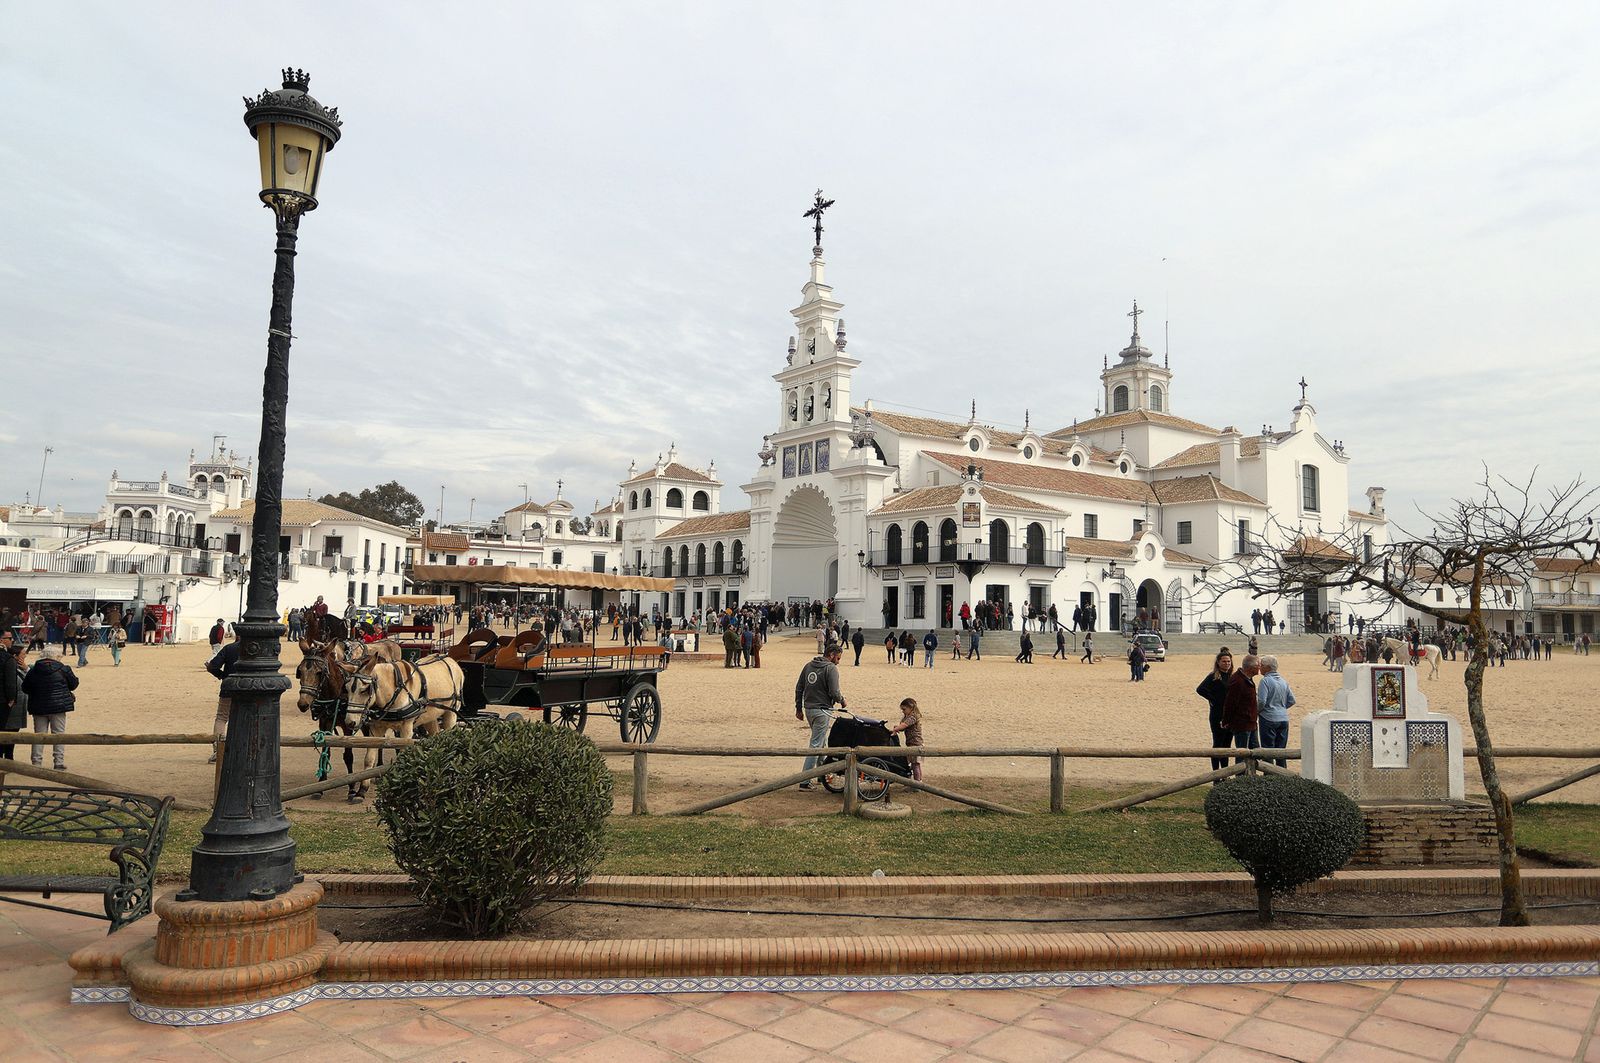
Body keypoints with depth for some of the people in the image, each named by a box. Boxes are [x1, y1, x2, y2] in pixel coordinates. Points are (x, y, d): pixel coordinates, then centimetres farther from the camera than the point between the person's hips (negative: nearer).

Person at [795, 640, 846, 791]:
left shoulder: (809, 665, 10)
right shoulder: (831, 668, -12)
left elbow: (799, 688, 12)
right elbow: (834, 692, -19)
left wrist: (799, 708, 18)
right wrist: (842, 700, 2)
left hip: (808, 709, 8)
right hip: (822, 711, -8)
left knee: (822, 741, 24)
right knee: (816, 745, -4)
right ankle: (804, 781, -5)